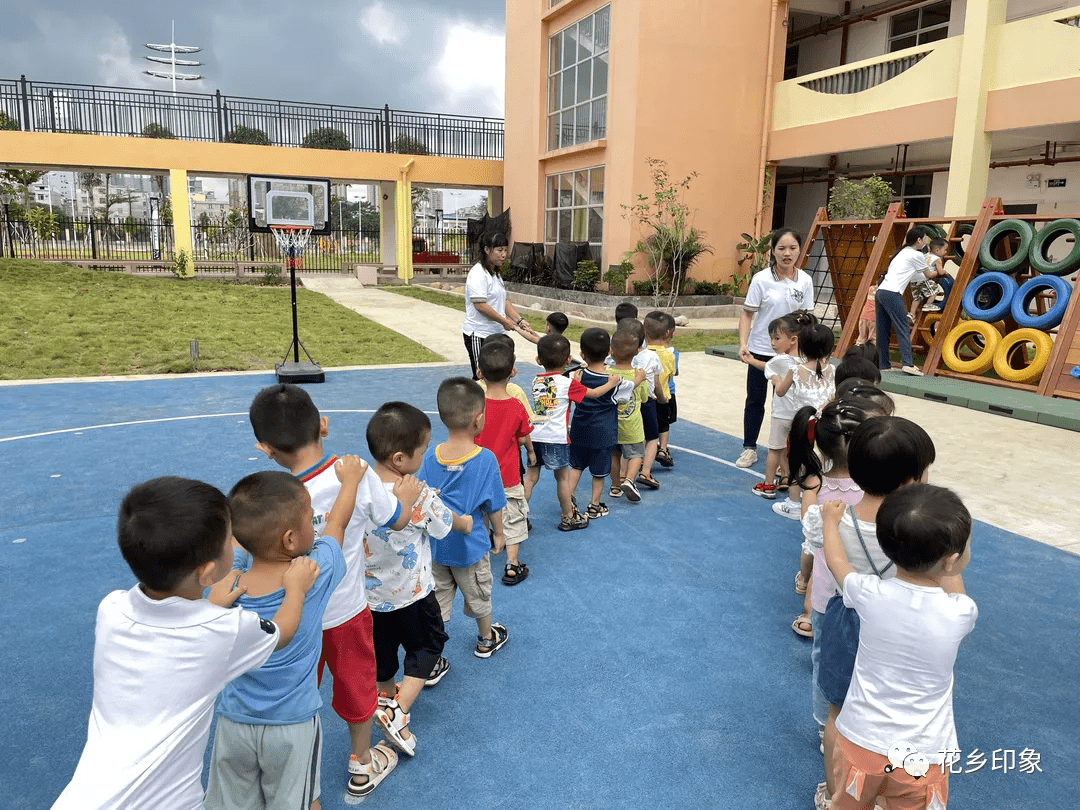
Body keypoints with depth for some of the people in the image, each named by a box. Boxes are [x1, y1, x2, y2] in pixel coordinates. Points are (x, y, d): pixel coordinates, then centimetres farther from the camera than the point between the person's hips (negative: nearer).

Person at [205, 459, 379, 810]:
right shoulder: (316, 574, -23)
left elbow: (242, 537, 5)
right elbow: (337, 524, -4)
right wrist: (350, 479, 12)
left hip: (234, 721, 2)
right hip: (292, 724, -2)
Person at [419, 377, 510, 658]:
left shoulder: (430, 457, -12)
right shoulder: (485, 459, -21)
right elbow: (494, 505, -11)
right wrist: (498, 533, 7)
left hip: (435, 545, 2)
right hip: (469, 546, -2)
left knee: (435, 604, 15)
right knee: (479, 597, 23)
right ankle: (487, 641, 46)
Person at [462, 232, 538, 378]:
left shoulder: (496, 273, 16)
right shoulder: (478, 273, -14)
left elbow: (504, 300, 17)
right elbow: (480, 305, -21)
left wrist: (519, 320, 4)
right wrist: (504, 321, -16)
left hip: (495, 333, 9)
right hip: (478, 335, -9)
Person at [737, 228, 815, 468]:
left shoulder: (805, 281, -2)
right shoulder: (761, 279, -10)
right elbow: (747, 314, -8)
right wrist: (743, 344, -19)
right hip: (760, 350, -2)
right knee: (755, 401, 8)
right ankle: (749, 448, 21)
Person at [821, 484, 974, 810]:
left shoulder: (869, 594, -18)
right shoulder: (960, 613, -23)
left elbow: (836, 562, 5)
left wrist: (831, 519, 21)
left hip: (860, 741, 1)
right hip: (923, 756, -1)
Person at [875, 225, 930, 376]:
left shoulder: (902, 252, 24)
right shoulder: (916, 256, 1)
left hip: (880, 291, 8)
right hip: (892, 294, -8)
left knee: (883, 332, 9)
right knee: (903, 329, -9)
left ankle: (883, 365, 11)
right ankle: (907, 364, -17)